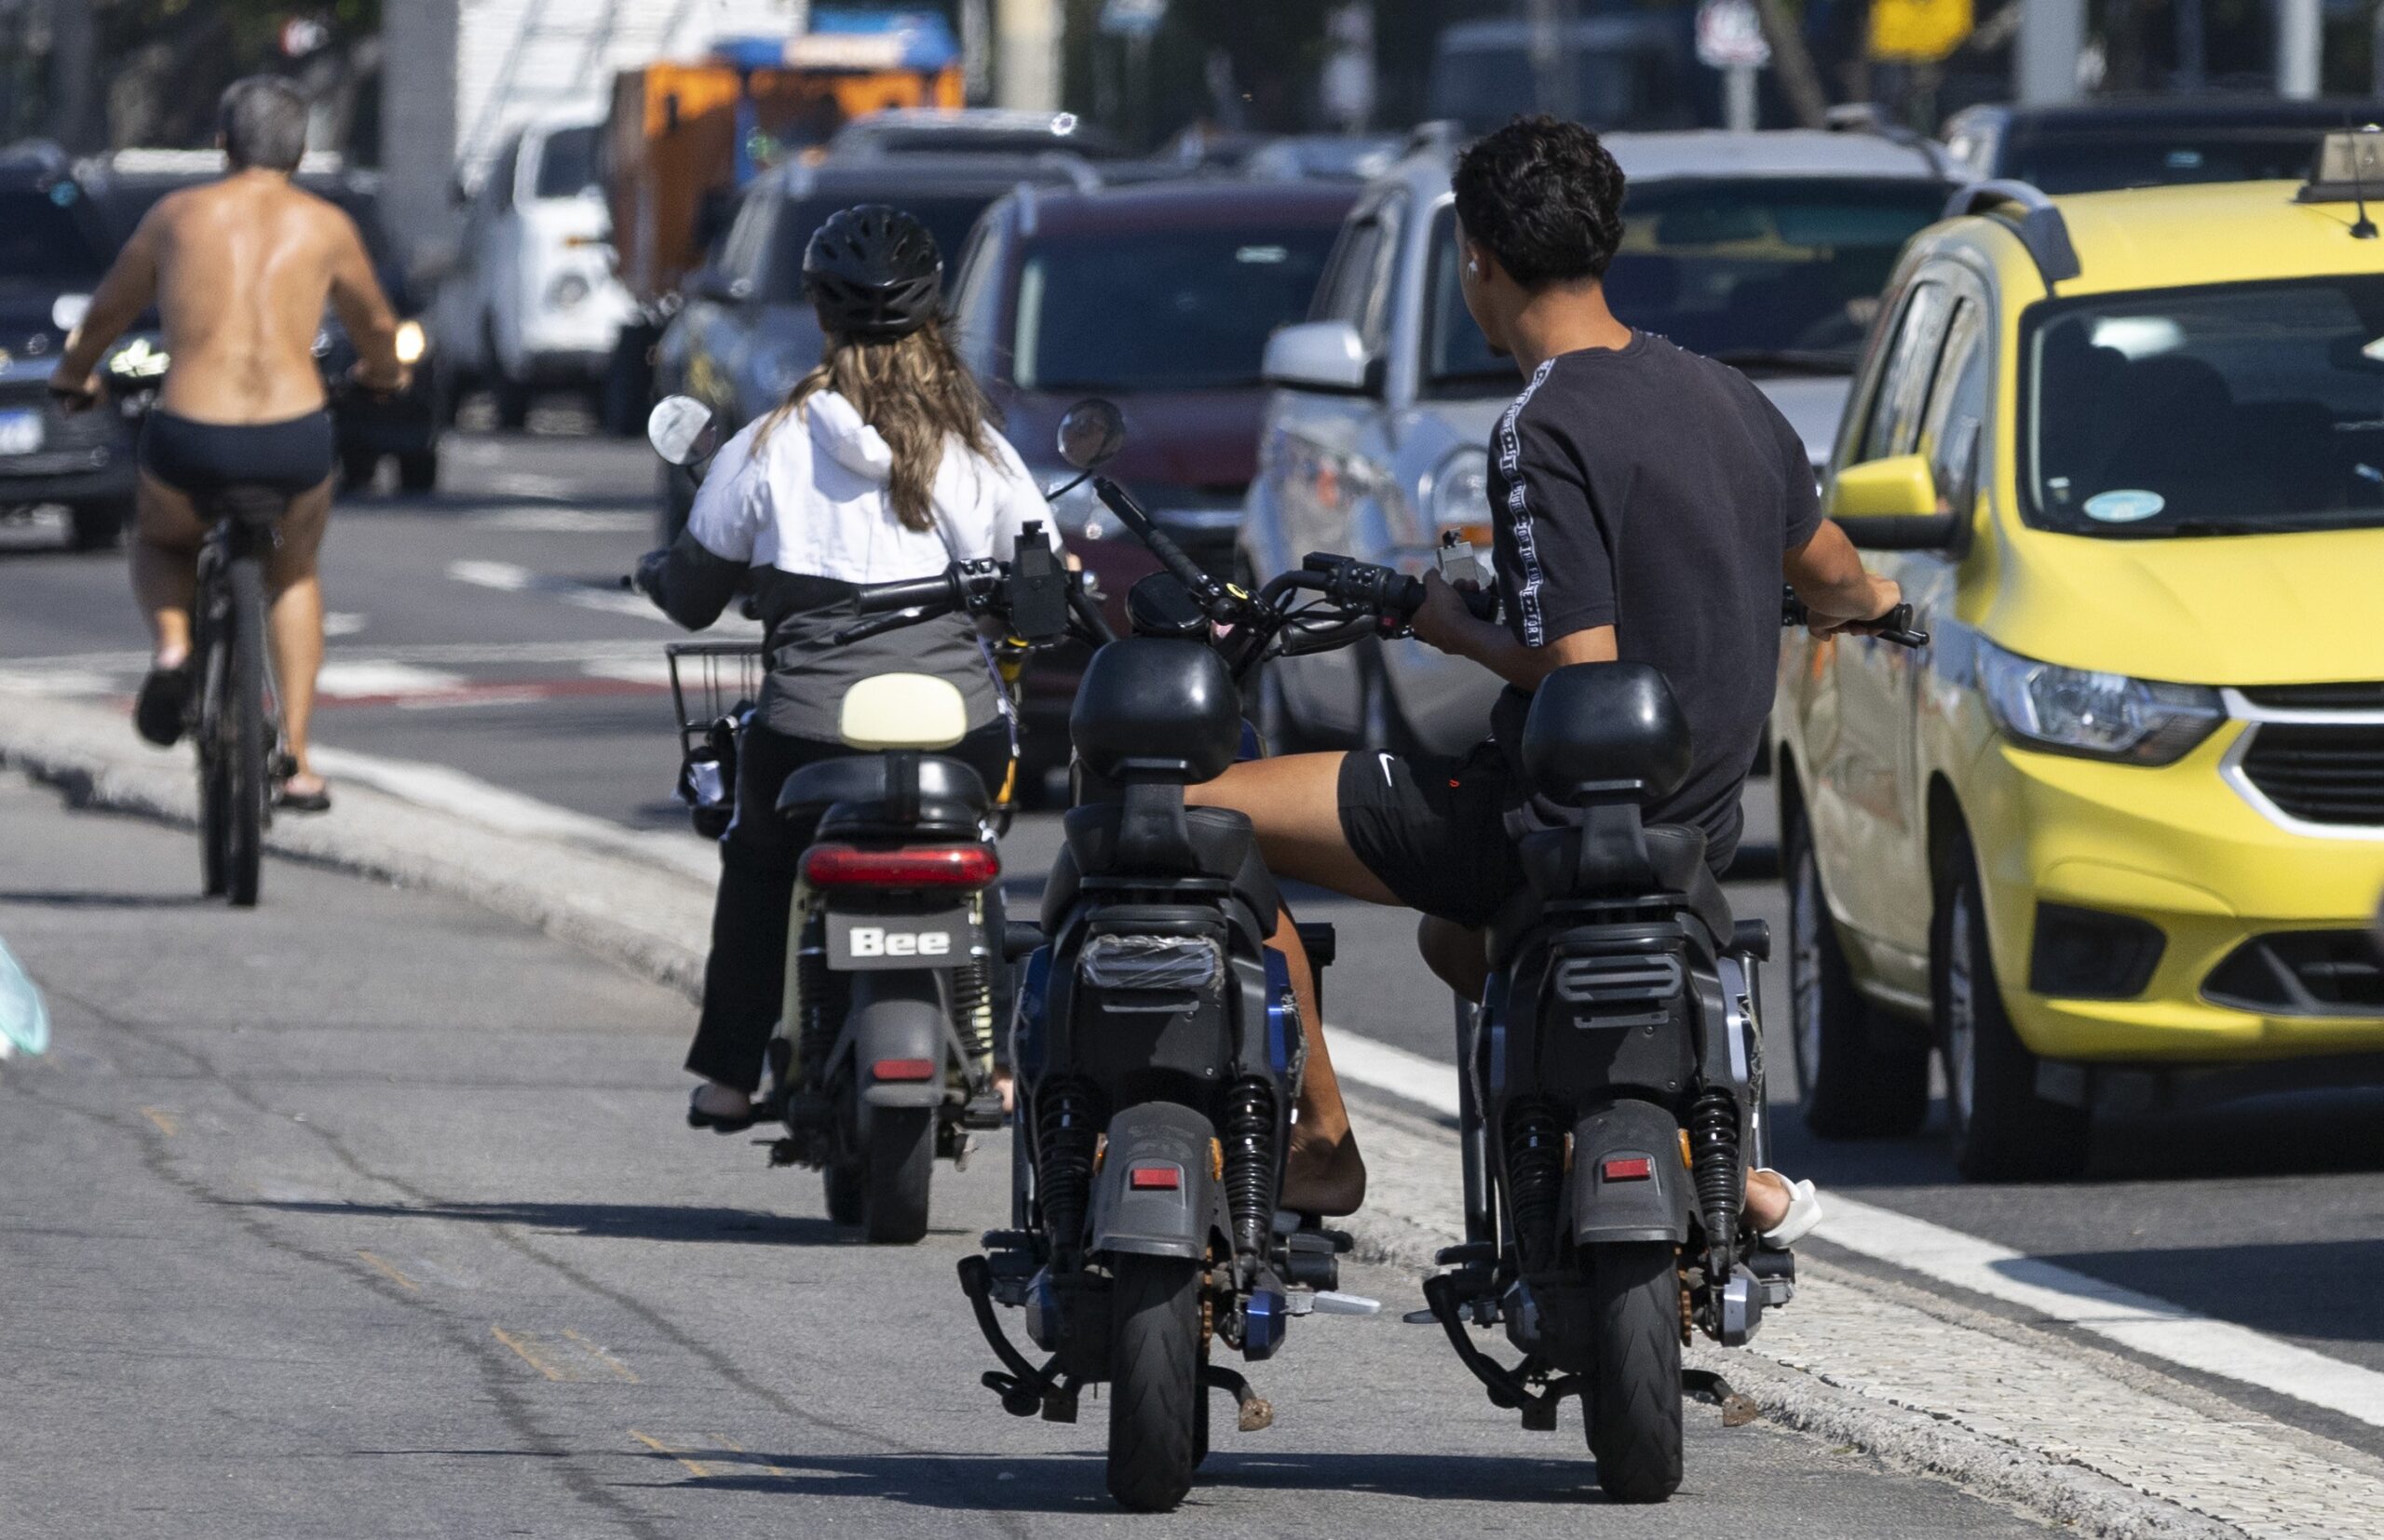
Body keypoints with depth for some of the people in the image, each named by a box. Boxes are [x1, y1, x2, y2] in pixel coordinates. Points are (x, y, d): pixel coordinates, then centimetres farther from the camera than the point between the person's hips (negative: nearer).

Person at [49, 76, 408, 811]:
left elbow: (106, 313, 25)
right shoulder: (326, 225, 11)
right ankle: (295, 759, 20)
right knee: (293, 576, 31)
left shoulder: (177, 214, 11)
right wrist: (384, 371, 52)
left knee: (160, 542, 33)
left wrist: (74, 375, 46)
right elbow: (376, 325, 28)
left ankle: (171, 643, 1)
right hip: (294, 439, 1)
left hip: (189, 440, -1)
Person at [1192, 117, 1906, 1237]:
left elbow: (1582, 673, -25)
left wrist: (1456, 632, -6)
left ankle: (1320, 1143, 3)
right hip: (1698, 828, 8)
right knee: (1457, 939, 37)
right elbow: (1830, 577, 21)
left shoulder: (1546, 434, -20)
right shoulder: (1722, 396, 5)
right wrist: (1873, 602, 45)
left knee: (1207, 815, -1)